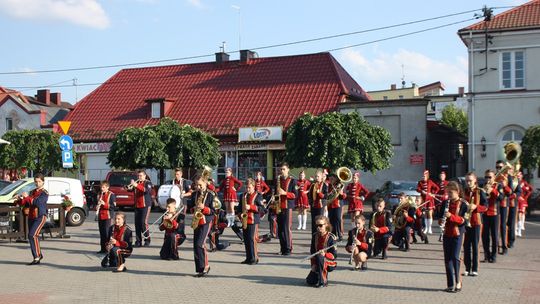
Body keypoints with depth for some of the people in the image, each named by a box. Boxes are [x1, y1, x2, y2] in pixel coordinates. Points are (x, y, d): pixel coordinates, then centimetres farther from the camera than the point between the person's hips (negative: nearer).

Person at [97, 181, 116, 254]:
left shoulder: (111, 195, -6)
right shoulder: (100, 194, 16)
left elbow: (113, 206, -12)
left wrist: (104, 204, -22)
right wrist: (98, 206, 3)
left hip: (108, 217, -7)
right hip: (100, 216, 7)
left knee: (107, 233, -7)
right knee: (101, 233, 8)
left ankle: (108, 248, -2)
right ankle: (103, 248, 13)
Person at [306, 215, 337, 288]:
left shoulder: (331, 237, -15)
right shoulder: (315, 236, 1)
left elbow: (334, 255, -16)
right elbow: (312, 252, 6)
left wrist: (325, 254, -33)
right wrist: (313, 264, -6)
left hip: (330, 263, -5)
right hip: (317, 263, 5)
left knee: (319, 257, -38)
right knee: (310, 281, -9)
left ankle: (323, 281, -25)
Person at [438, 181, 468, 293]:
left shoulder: (462, 204, -5)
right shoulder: (445, 203, 9)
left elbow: (463, 220, -12)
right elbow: (440, 216, 13)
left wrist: (451, 216, -25)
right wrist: (441, 221, -9)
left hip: (457, 234, -5)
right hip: (447, 234, 5)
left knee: (455, 257, -8)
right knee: (447, 259, 5)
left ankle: (458, 282, 6)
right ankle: (450, 284, 10)